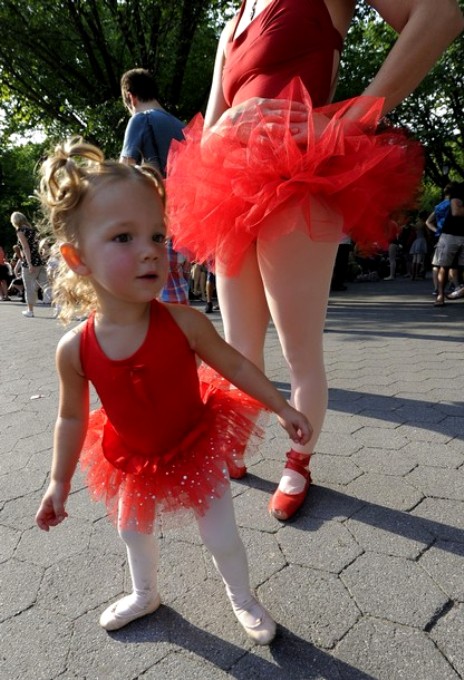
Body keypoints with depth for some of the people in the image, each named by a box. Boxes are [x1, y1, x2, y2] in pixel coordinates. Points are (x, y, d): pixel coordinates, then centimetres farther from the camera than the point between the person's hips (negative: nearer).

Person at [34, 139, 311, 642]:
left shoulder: (183, 323, -28)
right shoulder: (75, 349, -23)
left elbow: (235, 365, -12)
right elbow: (72, 417, -6)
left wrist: (282, 409, -6)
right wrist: (59, 481, 2)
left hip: (196, 448, -2)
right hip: (134, 462, 3)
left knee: (222, 537, 12)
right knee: (133, 531, 27)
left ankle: (242, 599, 46)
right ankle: (144, 594, 60)